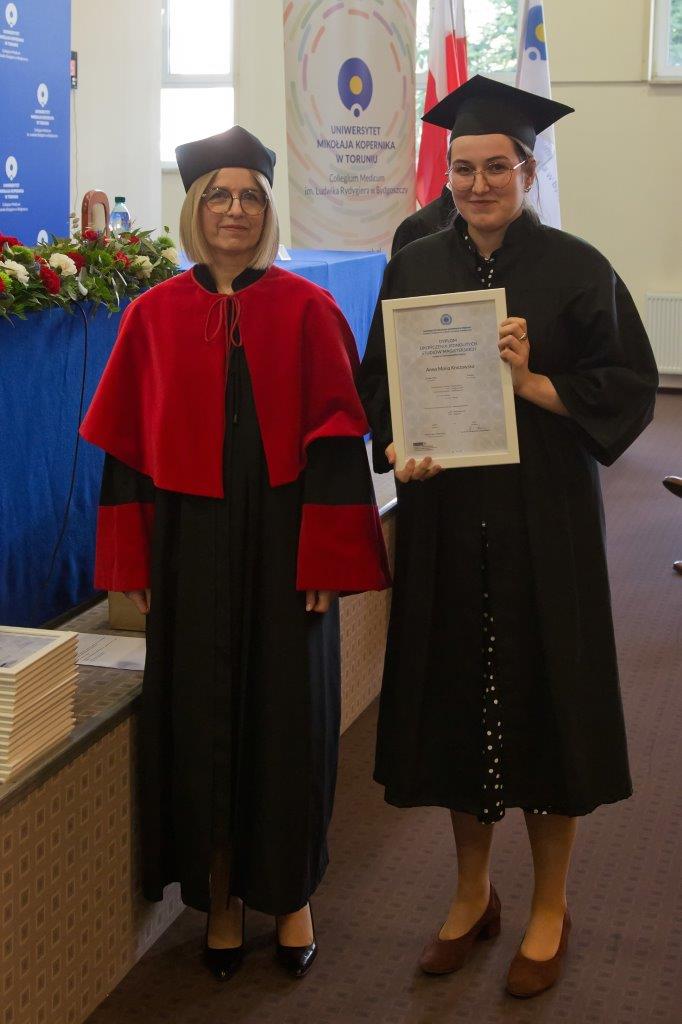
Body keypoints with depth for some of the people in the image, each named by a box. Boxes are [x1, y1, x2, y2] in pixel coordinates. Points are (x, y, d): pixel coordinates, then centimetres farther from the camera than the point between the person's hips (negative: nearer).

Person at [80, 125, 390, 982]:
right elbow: (127, 445, 3)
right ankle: (220, 896, 25)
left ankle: (290, 894, 25)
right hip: (191, 543, 1)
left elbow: (336, 439, -5)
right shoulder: (154, 315, 1)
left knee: (287, 713, 7)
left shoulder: (307, 310, -3)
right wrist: (136, 562, -1)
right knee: (198, 715, 8)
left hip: (283, 541, -1)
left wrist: (327, 557, -10)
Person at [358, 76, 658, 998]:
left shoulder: (575, 270, -4)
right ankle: (472, 894, 30)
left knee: (545, 701, 5)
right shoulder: (415, 268, 6)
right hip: (443, 517, 3)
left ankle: (549, 909, 23)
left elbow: (630, 388, -6)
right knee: (457, 700, 10)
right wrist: (395, 449, -9)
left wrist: (533, 383, -20)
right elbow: (380, 383, 10)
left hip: (544, 521, -3)